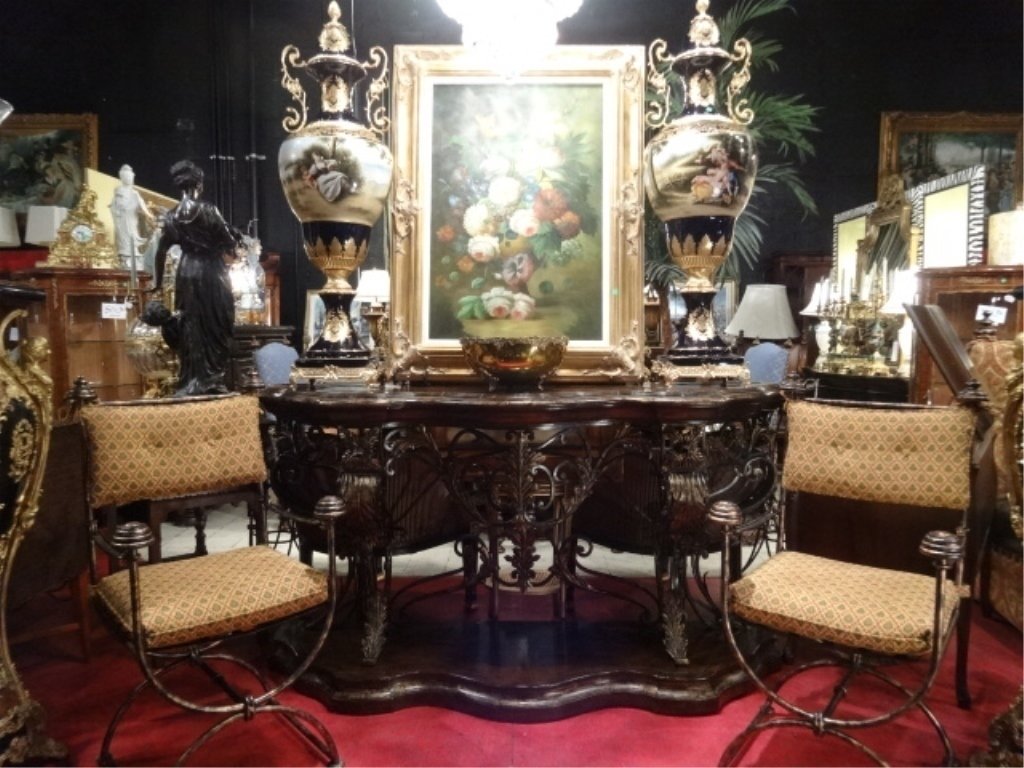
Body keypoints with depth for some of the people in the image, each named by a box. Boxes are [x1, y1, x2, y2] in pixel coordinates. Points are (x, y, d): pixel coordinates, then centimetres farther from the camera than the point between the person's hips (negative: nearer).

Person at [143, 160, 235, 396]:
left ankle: (190, 382, 10)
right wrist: (230, 254, 16)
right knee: (213, 323, 3)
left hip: (186, 272, 4)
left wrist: (158, 281, 15)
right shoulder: (208, 209, -8)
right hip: (211, 271, -4)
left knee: (190, 325, 9)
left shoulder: (172, 215, 4)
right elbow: (229, 243, -7)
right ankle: (212, 380, 3)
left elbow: (161, 251, 6)